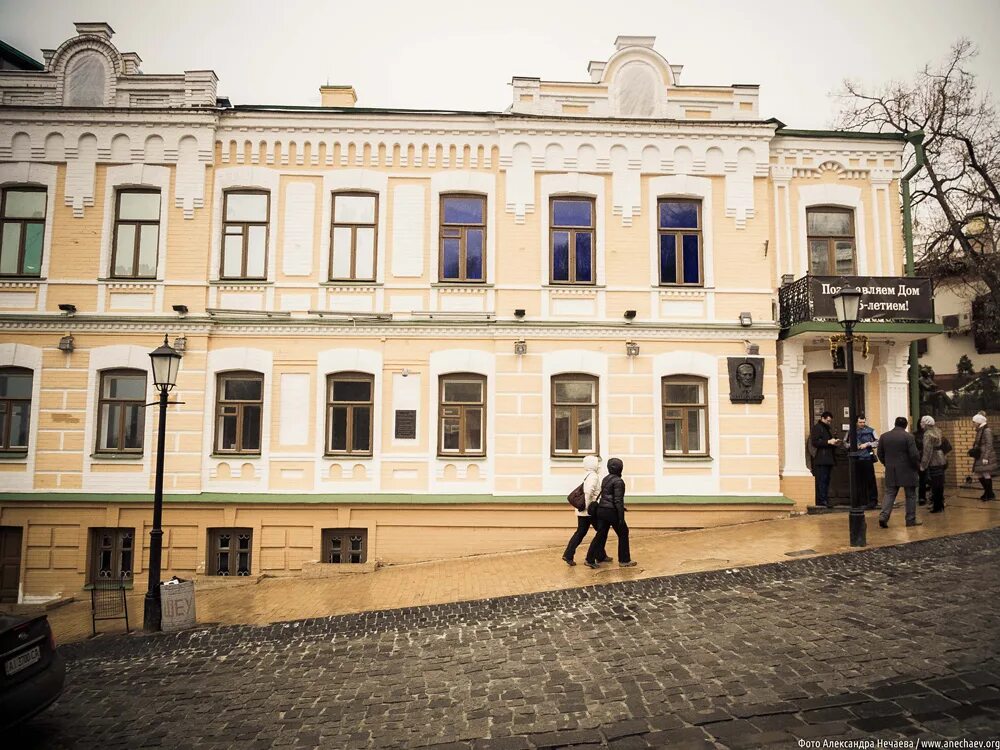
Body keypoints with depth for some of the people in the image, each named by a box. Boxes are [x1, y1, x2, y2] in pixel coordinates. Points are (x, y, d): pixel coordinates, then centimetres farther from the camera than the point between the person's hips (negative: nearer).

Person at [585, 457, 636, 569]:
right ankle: (624, 560, 16)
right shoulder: (618, 481, -12)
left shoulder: (605, 479, 12)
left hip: (601, 510, 7)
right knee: (623, 534, 9)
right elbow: (618, 500, -17)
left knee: (601, 534, 9)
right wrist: (621, 517, -16)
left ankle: (590, 560, 5)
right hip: (612, 511, -7)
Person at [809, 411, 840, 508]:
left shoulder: (826, 428, 25)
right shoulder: (817, 428, -4)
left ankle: (825, 501, 12)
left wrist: (834, 442, 11)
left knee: (826, 481, 9)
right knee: (821, 481, -10)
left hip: (828, 459, 9)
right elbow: (814, 442, -15)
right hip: (821, 460, -9)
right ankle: (821, 502, -11)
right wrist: (828, 442, -17)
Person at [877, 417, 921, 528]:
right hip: (907, 471, -3)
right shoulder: (908, 436, -10)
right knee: (911, 495, 8)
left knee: (889, 494, 6)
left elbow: (880, 454, 7)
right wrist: (917, 466, 3)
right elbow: (914, 455, -13)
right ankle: (911, 520, 12)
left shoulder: (884, 437, 3)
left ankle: (883, 516, -9)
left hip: (891, 472, 3)